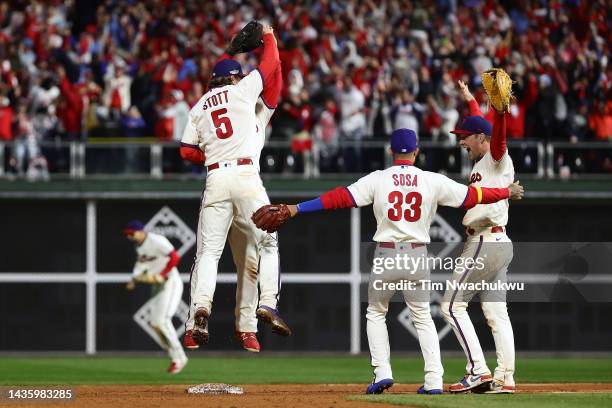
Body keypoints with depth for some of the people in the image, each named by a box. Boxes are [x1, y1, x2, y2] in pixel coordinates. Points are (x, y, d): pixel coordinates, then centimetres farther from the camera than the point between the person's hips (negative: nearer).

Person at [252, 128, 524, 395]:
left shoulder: (377, 180, -4)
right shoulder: (433, 181, -1)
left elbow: (341, 198, -10)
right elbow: (471, 196, 5)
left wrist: (294, 209, -10)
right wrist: (508, 192, 21)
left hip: (386, 255, -1)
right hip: (418, 257, 1)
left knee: (375, 313, 18)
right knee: (422, 318, 14)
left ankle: (382, 372, 4)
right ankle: (434, 380, 2)